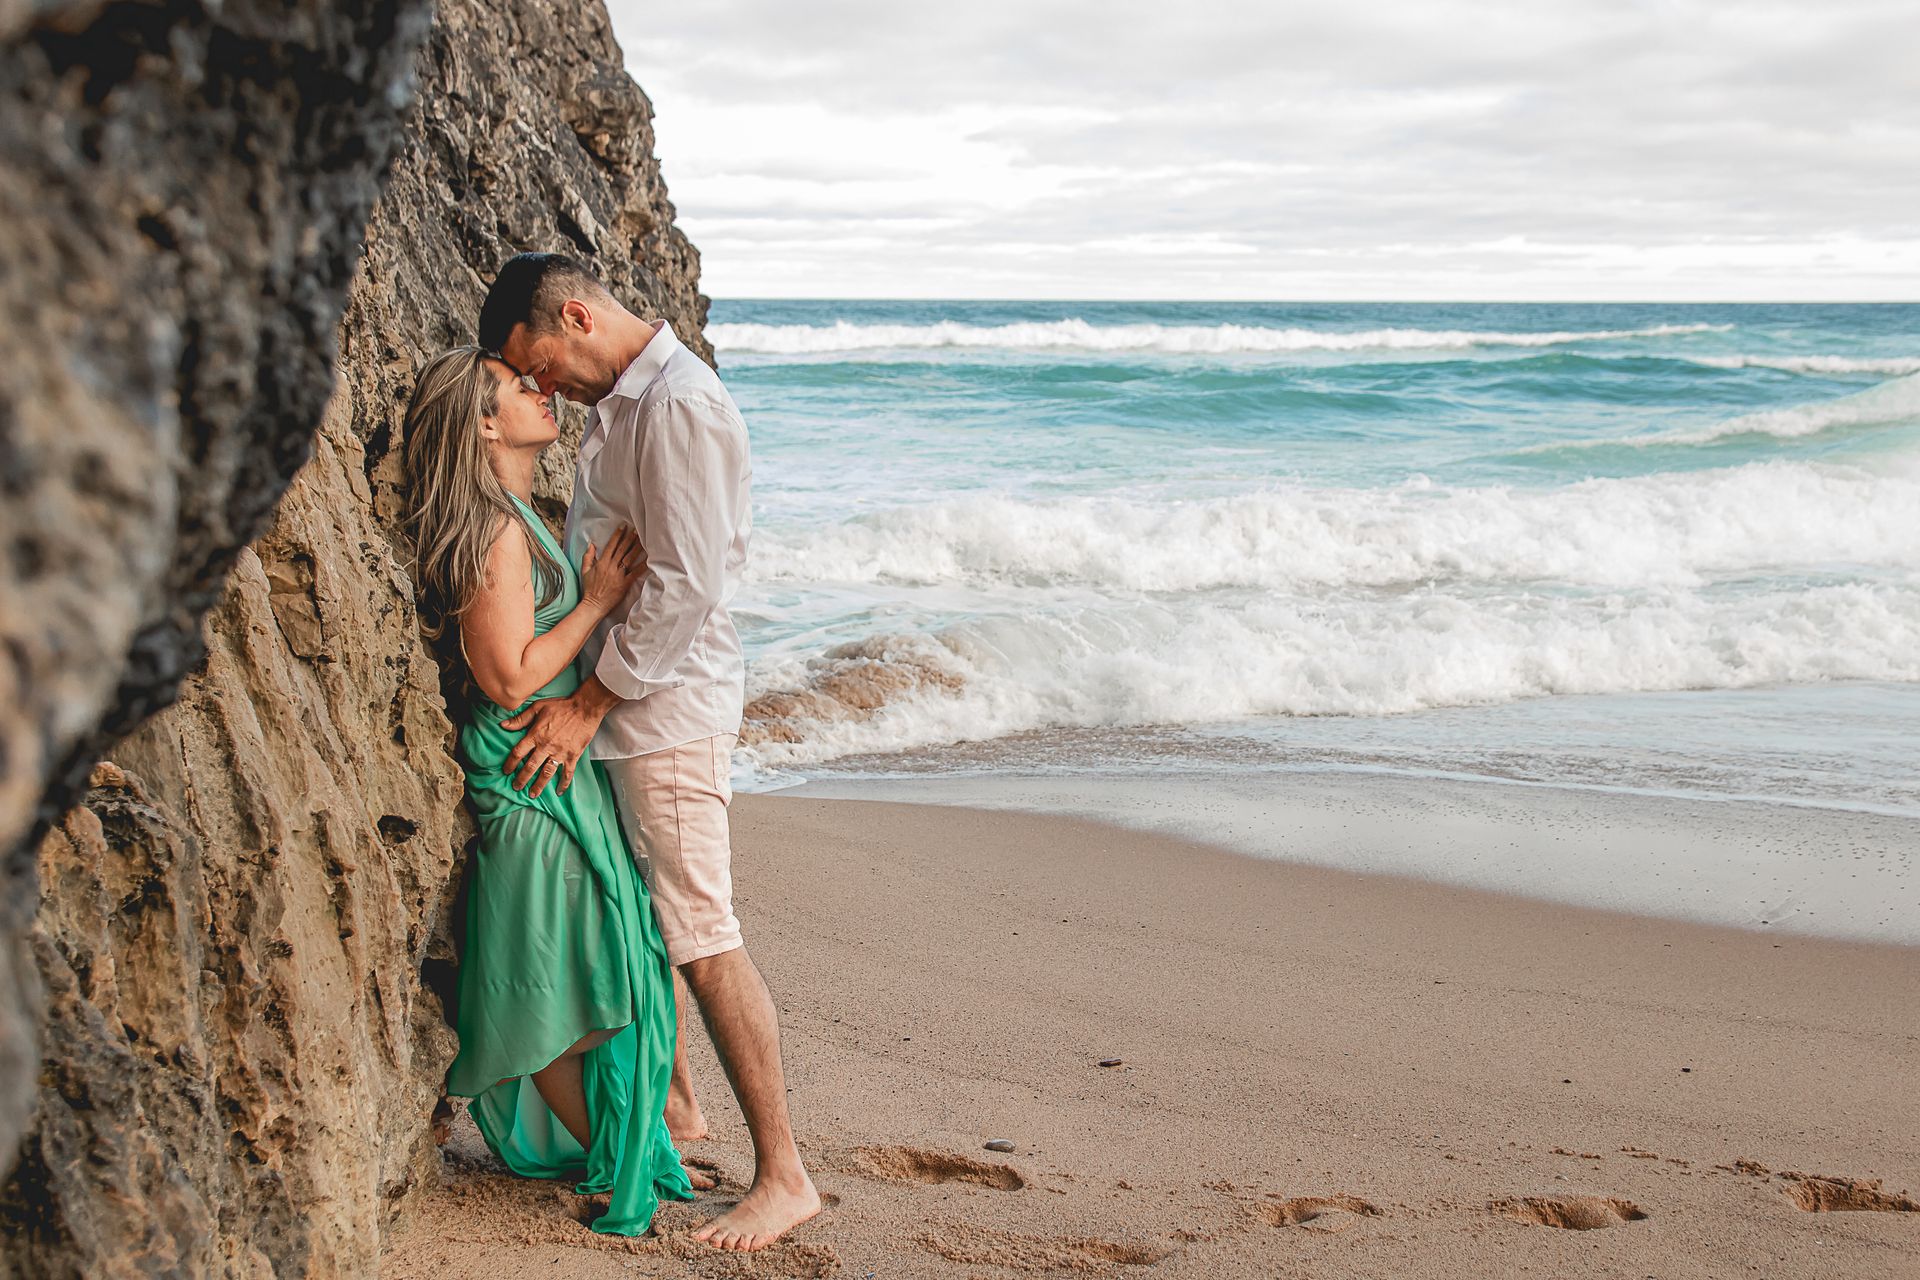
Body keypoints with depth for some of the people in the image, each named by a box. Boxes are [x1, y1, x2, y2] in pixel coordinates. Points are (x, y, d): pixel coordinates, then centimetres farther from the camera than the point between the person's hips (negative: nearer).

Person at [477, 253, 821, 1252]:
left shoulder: (680, 405, -18)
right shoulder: (616, 400, 13)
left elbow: (686, 586, -22)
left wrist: (589, 702, -17)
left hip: (667, 708, -10)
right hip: (622, 699, 10)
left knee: (702, 940, -7)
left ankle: (783, 1175, 0)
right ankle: (671, 1103, 35)